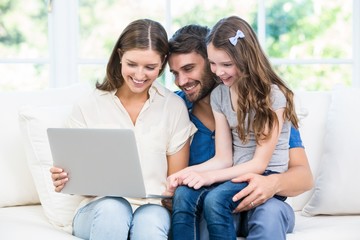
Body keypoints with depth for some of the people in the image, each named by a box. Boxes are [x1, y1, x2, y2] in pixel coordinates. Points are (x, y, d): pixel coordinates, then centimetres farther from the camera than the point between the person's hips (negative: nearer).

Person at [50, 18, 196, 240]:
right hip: (99, 210, 0)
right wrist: (65, 180, -18)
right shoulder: (88, 108, 4)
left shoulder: (174, 107, 6)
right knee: (112, 208, -36)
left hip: (153, 208, 0)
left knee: (149, 221, -36)